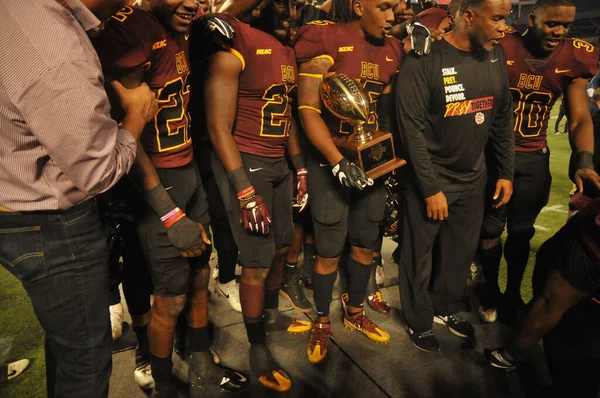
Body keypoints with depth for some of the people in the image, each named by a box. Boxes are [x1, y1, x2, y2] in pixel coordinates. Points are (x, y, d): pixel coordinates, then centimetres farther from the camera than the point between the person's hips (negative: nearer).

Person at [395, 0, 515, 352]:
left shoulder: (496, 56, 2)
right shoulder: (425, 61, -18)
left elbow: (502, 120, 9)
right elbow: (411, 129, -18)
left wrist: (507, 173, 8)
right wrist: (430, 188, -17)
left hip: (473, 178, 6)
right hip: (429, 179, -5)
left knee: (462, 251, 17)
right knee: (420, 255, 10)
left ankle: (447, 308, 42)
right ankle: (419, 320, 33)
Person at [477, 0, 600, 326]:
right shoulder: (501, 48, -10)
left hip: (534, 159, 2)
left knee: (522, 231, 11)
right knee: (490, 228, 6)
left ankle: (513, 294, 32)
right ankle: (491, 291, 28)